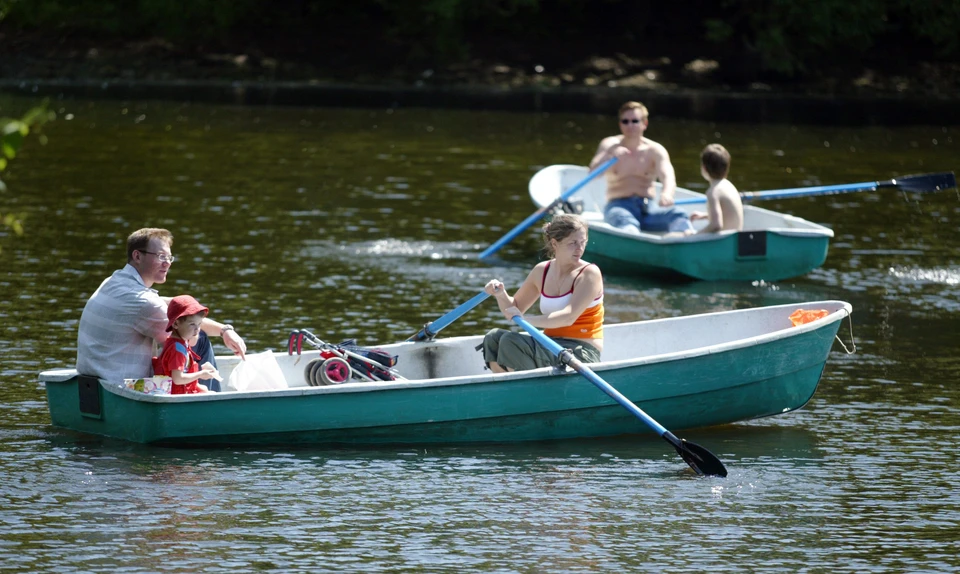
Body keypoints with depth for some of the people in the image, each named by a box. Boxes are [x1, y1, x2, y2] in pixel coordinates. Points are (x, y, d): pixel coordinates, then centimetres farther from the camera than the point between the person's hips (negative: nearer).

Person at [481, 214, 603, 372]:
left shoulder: (590, 273, -10)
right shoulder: (542, 271, 10)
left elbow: (569, 317, -23)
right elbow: (514, 309, 20)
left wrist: (525, 319, -30)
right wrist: (501, 295, -3)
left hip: (581, 354, -7)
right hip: (551, 346, 7)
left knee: (511, 342, -25)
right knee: (494, 339, -11)